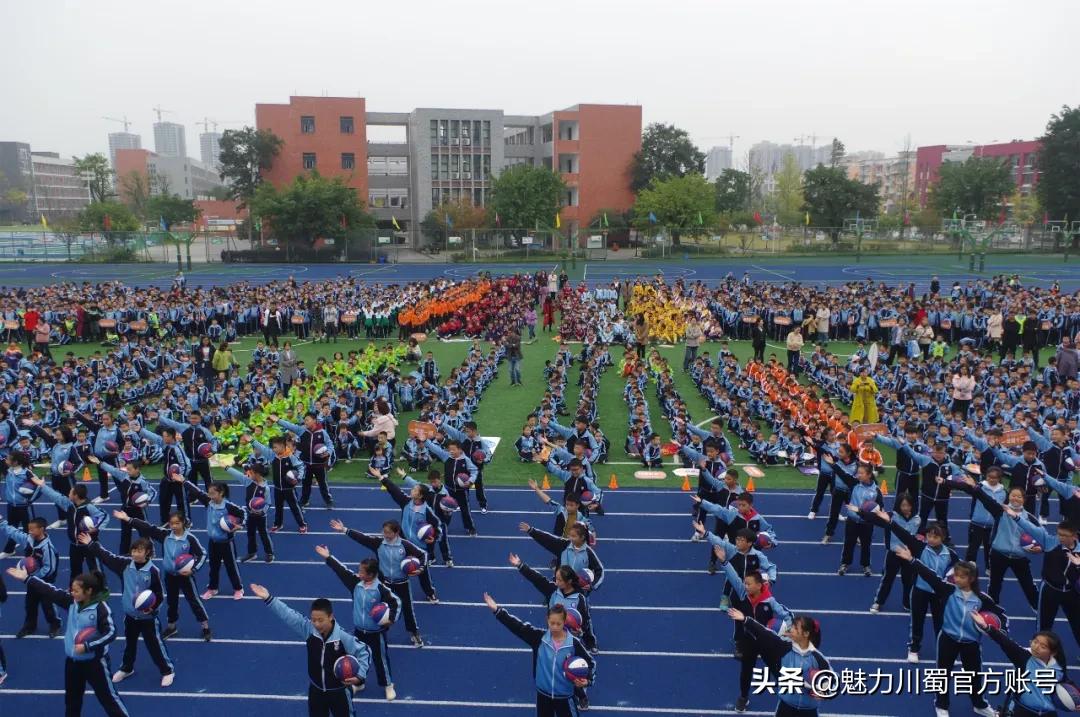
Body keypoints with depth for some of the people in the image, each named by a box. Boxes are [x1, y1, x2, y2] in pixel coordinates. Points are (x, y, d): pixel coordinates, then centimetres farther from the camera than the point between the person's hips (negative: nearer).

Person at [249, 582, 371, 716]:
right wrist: (268, 599, -23)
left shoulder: (343, 637, -27)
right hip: (316, 689, 4)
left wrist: (360, 676, -27)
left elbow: (364, 652, -18)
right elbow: (288, 614, -18)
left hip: (339, 691, -4)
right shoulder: (308, 629, -17)